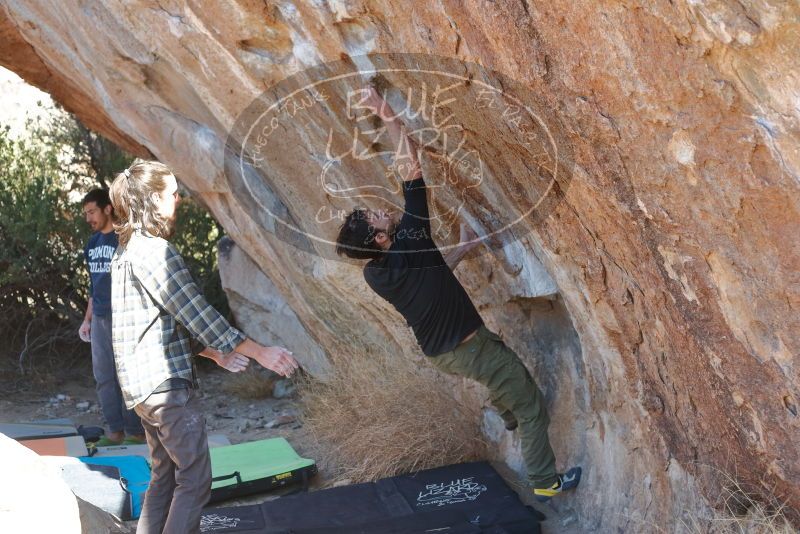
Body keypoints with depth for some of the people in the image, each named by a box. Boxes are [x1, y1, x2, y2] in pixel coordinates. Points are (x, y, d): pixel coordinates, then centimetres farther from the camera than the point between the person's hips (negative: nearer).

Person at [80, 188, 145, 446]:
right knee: (103, 377, 8)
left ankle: (135, 432, 3)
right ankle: (116, 431, 15)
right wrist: (87, 319, 19)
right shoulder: (92, 243, 14)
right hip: (100, 319, 7)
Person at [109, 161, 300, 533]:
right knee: (194, 481, -3)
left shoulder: (126, 253, 14)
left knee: (165, 475, 17)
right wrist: (260, 352, -15)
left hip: (143, 385, 10)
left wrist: (215, 353, 19)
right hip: (166, 384, -10)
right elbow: (197, 313, -20)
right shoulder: (154, 251, -17)